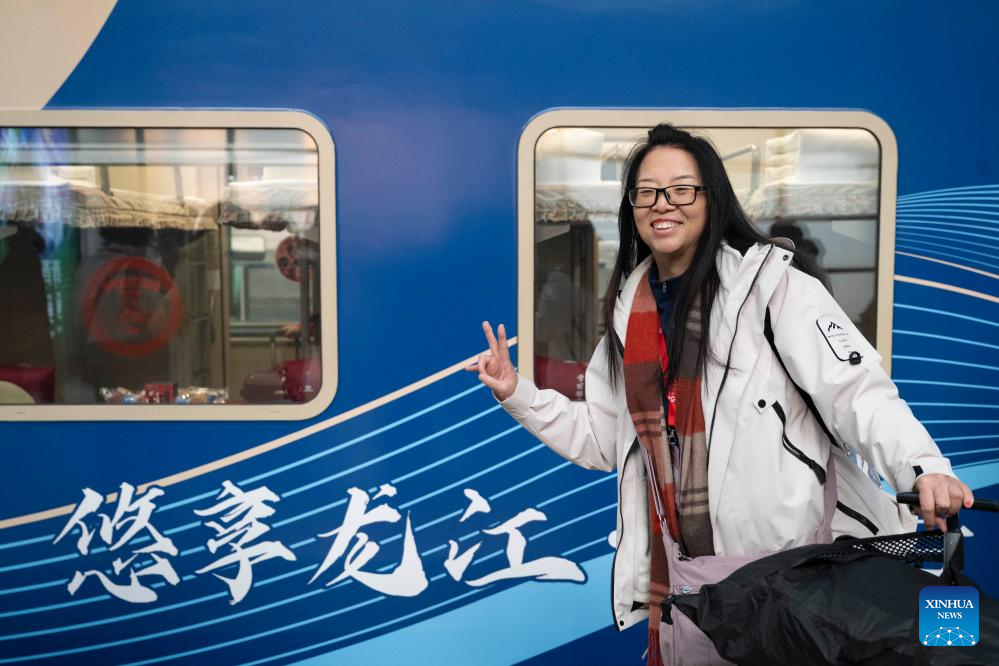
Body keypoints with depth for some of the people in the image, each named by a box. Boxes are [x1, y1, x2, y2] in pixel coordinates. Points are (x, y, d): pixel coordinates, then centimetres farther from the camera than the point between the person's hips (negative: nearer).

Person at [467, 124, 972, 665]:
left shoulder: (771, 280, -7)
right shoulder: (628, 308, 9)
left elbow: (854, 388, -16)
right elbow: (601, 440, 16)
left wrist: (923, 466, -32)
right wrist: (516, 393, 8)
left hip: (792, 556, -4)